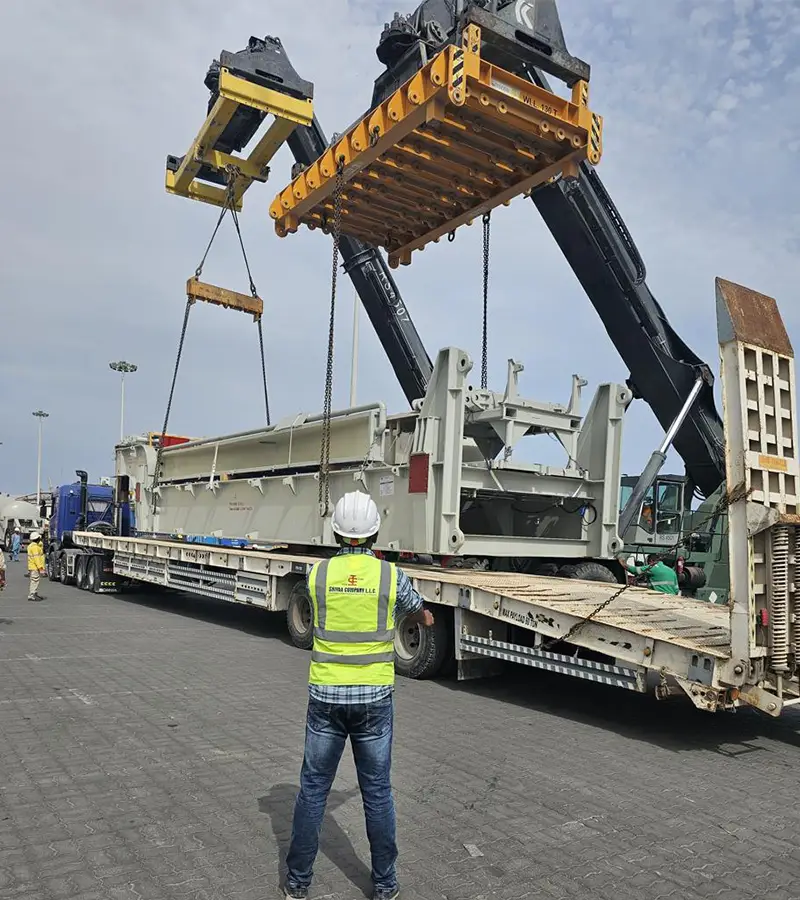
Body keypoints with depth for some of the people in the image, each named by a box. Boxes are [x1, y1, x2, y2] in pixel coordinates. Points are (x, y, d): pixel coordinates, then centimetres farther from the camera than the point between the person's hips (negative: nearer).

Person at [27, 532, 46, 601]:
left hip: (35, 567, 11)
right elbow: (36, 557, -23)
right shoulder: (35, 546, -17)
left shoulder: (35, 545, 17)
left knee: (36, 581, 17)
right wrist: (40, 567, -25)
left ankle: (35, 594, 24)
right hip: (35, 567, -11)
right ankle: (31, 595, -11)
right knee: (34, 581, -10)